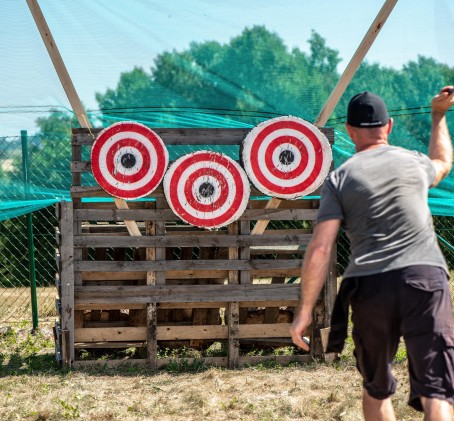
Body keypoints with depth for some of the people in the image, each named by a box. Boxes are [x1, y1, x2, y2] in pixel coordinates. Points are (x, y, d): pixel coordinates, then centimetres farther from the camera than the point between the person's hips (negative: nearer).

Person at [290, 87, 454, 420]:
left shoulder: (340, 179, 7)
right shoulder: (415, 162, 13)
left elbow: (320, 249, -3)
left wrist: (305, 311, 1)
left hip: (370, 287, 0)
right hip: (425, 279, 0)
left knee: (376, 389, 19)